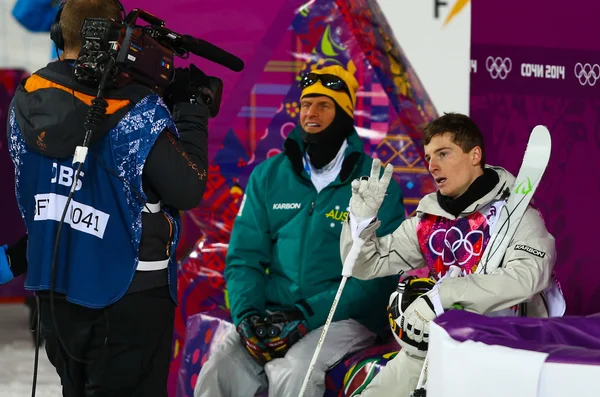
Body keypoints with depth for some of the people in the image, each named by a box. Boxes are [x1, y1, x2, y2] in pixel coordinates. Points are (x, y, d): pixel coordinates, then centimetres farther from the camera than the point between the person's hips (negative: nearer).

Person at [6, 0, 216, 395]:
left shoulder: (27, 100, -2)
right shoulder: (137, 111, -20)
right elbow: (187, 191, -16)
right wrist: (191, 109, -3)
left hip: (54, 288, 6)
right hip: (127, 294, -6)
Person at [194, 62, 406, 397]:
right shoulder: (268, 176, 10)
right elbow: (245, 256, 9)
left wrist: (307, 316, -18)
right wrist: (247, 314, -11)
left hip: (345, 318, -3)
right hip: (272, 315, 3)